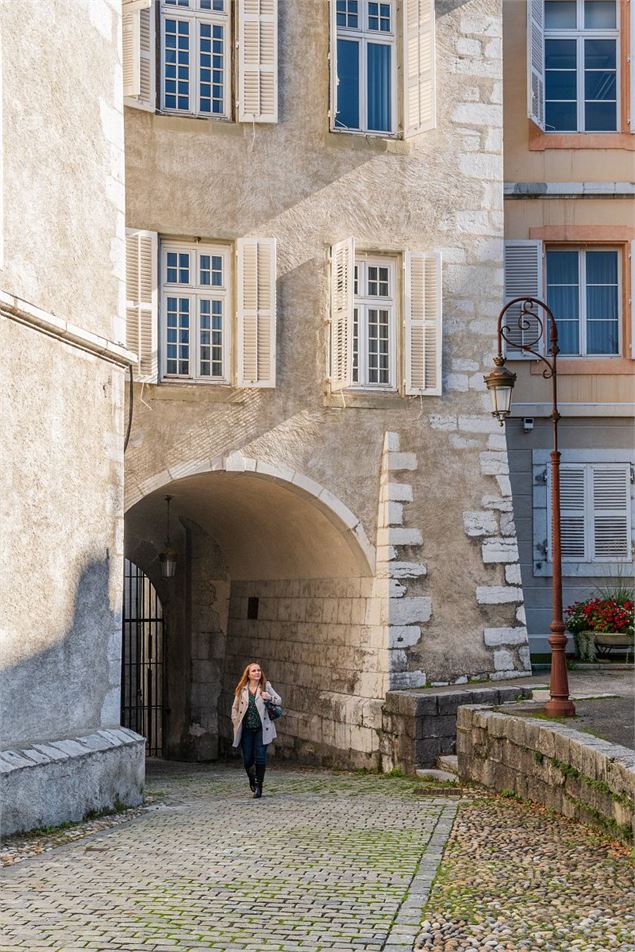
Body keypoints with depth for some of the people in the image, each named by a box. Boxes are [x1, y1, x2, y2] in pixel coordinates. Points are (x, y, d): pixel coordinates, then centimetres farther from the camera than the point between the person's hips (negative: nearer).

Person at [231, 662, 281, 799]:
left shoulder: (266, 687, 2)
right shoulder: (242, 689, 3)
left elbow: (279, 700, 8)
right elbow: (235, 707, 12)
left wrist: (270, 698, -12)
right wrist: (236, 722, 1)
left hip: (262, 728, -1)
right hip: (246, 729, 1)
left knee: (260, 757, -7)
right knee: (247, 759, 3)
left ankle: (258, 787, 3)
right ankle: (251, 778, 34)